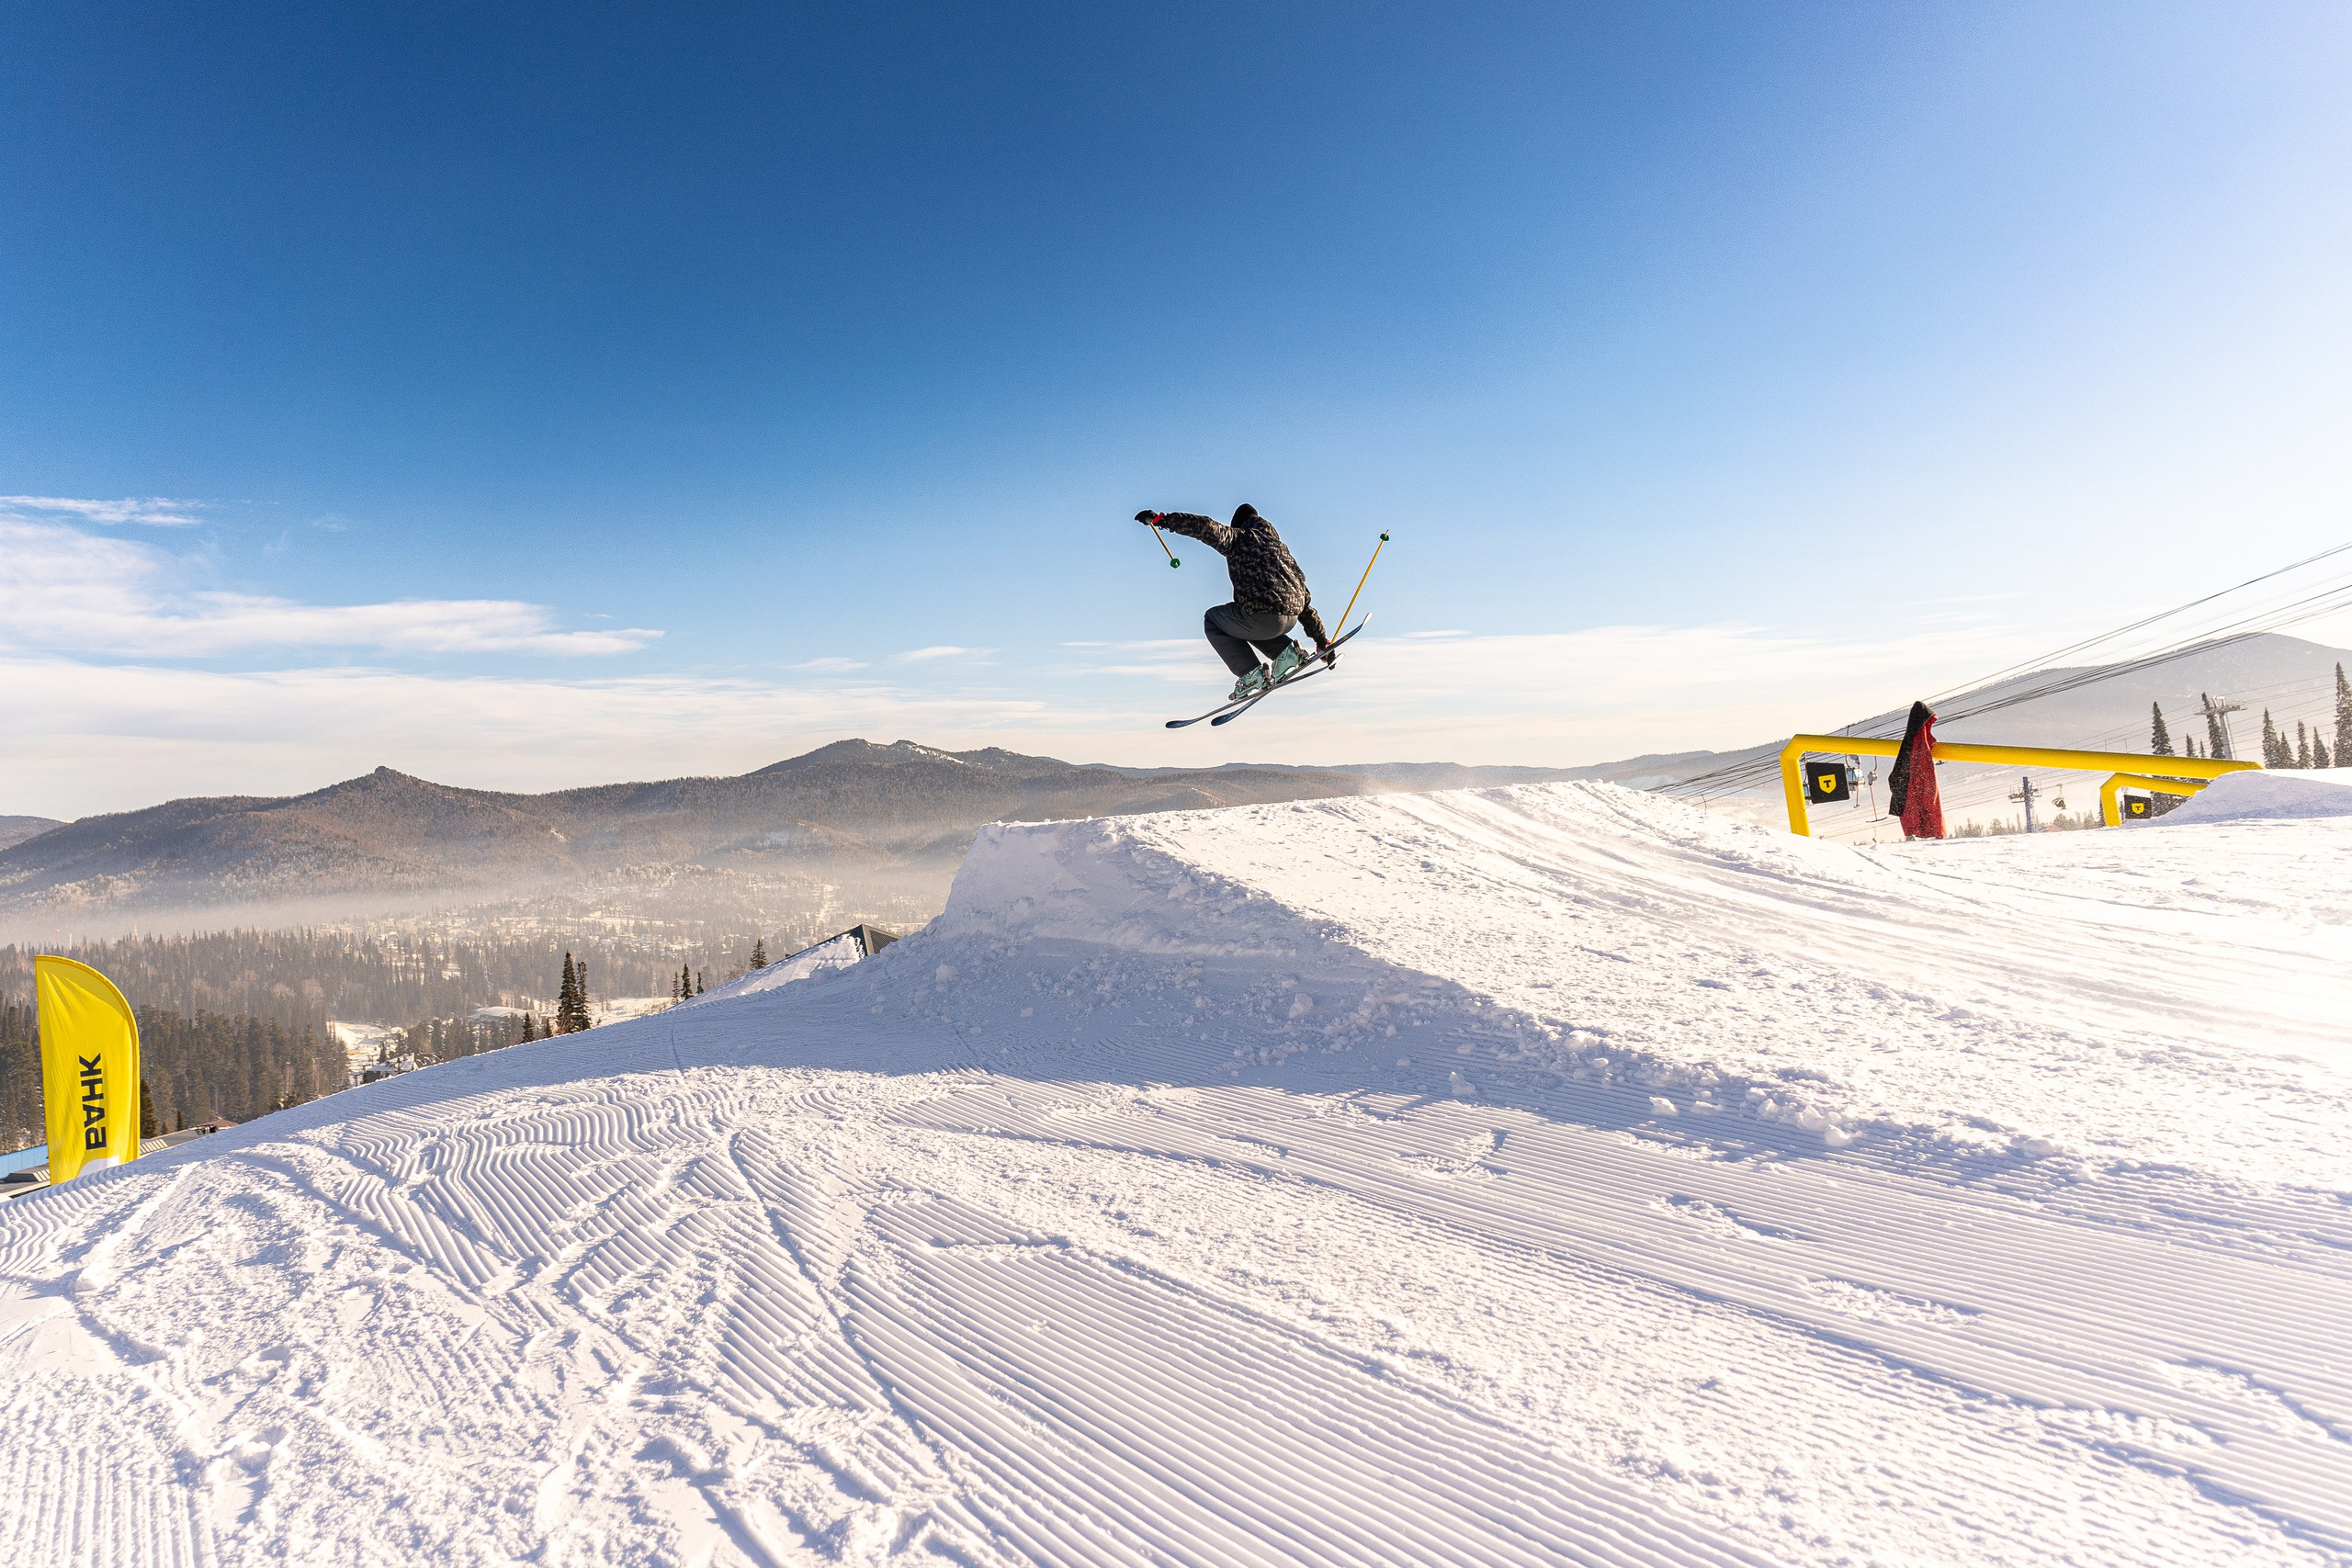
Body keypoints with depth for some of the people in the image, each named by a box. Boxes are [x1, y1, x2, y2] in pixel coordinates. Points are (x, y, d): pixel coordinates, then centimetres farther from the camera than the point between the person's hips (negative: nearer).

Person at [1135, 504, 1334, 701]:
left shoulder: (1240, 539, 9)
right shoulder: (1280, 547, 27)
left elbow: (1208, 528, -11)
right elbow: (1305, 597, 28)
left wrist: (1162, 520, -8)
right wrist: (1322, 641, 32)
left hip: (1264, 618, -7)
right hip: (1292, 619, 7)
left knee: (1212, 620, 19)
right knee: (1242, 621, 35)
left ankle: (1252, 674, 7)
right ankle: (1285, 651, 17)